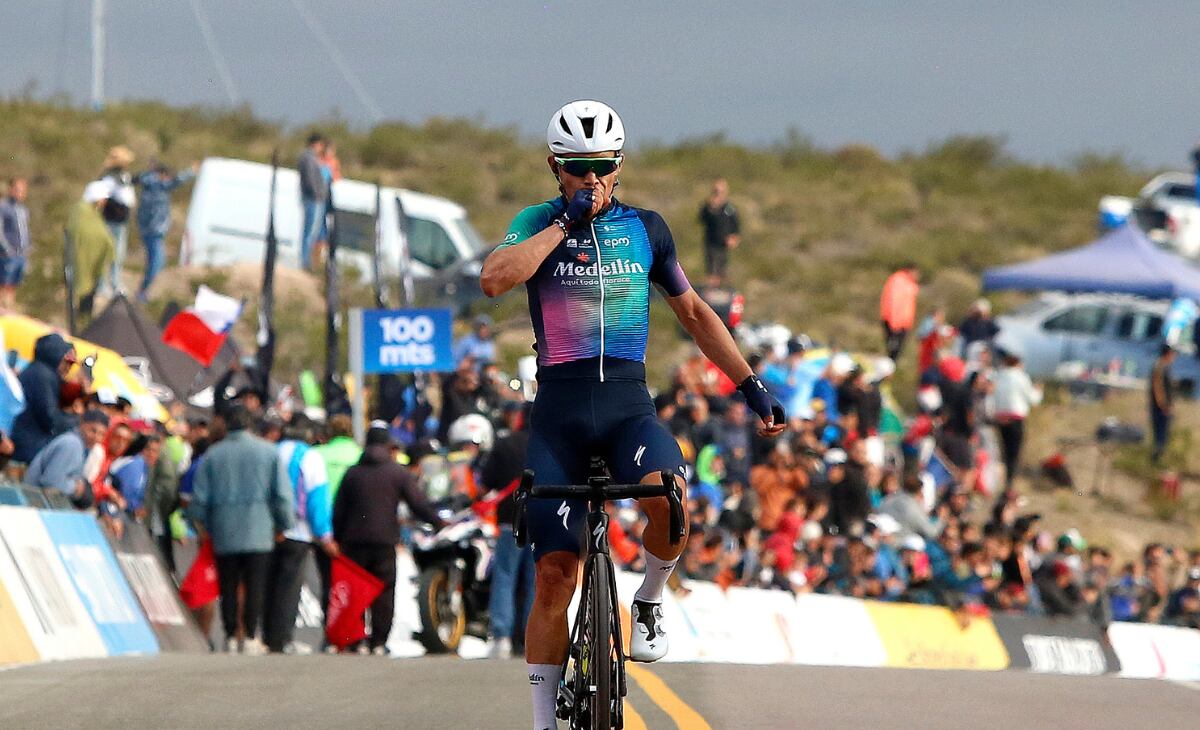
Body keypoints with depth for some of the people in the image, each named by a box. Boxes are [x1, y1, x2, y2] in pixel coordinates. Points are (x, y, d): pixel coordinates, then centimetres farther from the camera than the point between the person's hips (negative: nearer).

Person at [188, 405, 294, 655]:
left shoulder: (213, 454, 3)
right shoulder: (268, 452, 0)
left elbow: (199, 499, 4)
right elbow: (282, 494, 0)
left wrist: (205, 526, 18)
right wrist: (283, 525, 13)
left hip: (224, 533, 1)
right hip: (259, 531, -1)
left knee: (229, 587, 7)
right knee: (254, 586, -1)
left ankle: (231, 638, 6)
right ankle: (251, 638, -6)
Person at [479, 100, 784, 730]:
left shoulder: (644, 228, 8)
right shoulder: (538, 224, 2)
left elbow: (693, 312, 19)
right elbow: (494, 279, -19)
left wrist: (752, 386, 16)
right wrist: (565, 223, -17)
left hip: (628, 405, 1)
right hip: (558, 410, -1)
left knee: (668, 495, -33)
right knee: (553, 576, -6)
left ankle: (649, 602, -3)